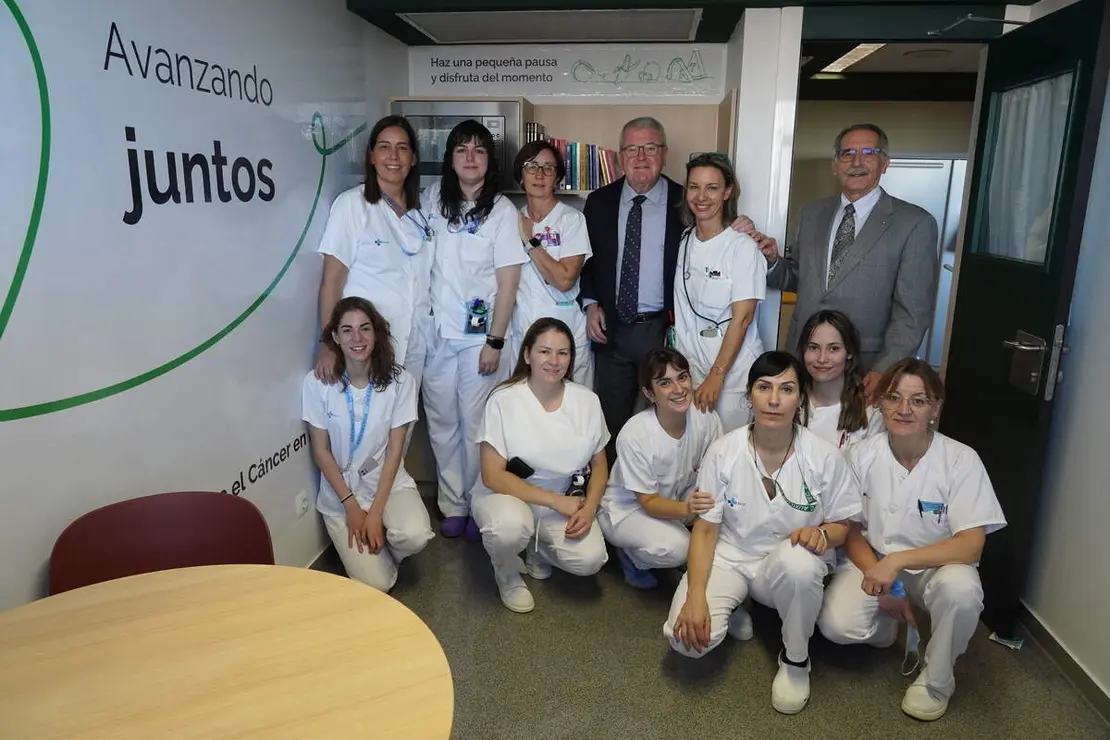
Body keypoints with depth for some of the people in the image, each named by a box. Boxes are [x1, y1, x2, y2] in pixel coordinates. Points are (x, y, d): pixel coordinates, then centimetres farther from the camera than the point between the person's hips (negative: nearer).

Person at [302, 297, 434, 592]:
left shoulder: (399, 380, -11)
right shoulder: (317, 382, -12)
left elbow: (394, 450, -9)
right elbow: (320, 450, -6)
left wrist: (376, 512, -14)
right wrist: (351, 505, -12)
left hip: (389, 482, 1)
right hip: (340, 493, -1)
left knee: (415, 535, -30)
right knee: (375, 584, -14)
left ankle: (385, 548, 7)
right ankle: (376, 552, 23)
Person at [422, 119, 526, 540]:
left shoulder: (501, 210, -4)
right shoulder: (434, 200, 5)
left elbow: (508, 281, -7)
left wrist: (495, 341, -10)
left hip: (479, 335, -3)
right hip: (437, 332, 3)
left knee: (476, 423, 2)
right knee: (441, 422, 9)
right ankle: (452, 505, 23)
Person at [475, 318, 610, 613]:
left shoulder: (587, 400, -5)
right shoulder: (503, 400, -15)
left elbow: (599, 465, 5)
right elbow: (493, 475, -17)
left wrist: (589, 508, -15)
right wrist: (556, 501, -21)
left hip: (566, 502, 3)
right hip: (508, 495, -3)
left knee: (589, 559, -22)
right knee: (510, 527, -37)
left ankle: (540, 549, 13)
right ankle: (507, 574, 1)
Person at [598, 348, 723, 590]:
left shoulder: (706, 417, -18)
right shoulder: (634, 435, -30)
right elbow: (649, 502, -23)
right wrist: (687, 509, -42)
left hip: (680, 496, 5)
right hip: (628, 509, -5)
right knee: (674, 548, -31)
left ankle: (698, 553, 6)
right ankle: (630, 552, 2)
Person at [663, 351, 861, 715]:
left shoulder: (824, 457, -14)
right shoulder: (723, 451, -14)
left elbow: (843, 525, 0)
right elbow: (705, 530, -10)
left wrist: (823, 533, -26)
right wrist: (696, 596, -22)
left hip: (789, 562, 0)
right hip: (730, 555, 0)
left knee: (800, 561, -38)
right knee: (688, 635, -26)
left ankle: (795, 660, -7)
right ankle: (732, 608, 13)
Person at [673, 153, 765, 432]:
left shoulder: (743, 247, -10)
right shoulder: (682, 242, 5)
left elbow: (742, 317, -14)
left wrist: (716, 376, -18)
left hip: (732, 369, -4)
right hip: (687, 366, 4)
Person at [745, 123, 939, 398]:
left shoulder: (915, 223, -5)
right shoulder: (812, 213, 9)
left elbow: (913, 310, -8)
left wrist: (885, 370, -16)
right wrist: (772, 260, -6)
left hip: (864, 369, -3)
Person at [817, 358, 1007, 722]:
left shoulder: (961, 459, -17)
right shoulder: (863, 454, -12)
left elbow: (971, 544, -21)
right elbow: (850, 530, -2)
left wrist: (897, 560, -32)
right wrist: (880, 581, -16)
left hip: (935, 565, -1)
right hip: (872, 560, 1)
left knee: (961, 589, -36)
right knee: (836, 625, -24)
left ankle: (937, 681, -5)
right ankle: (886, 624, 15)